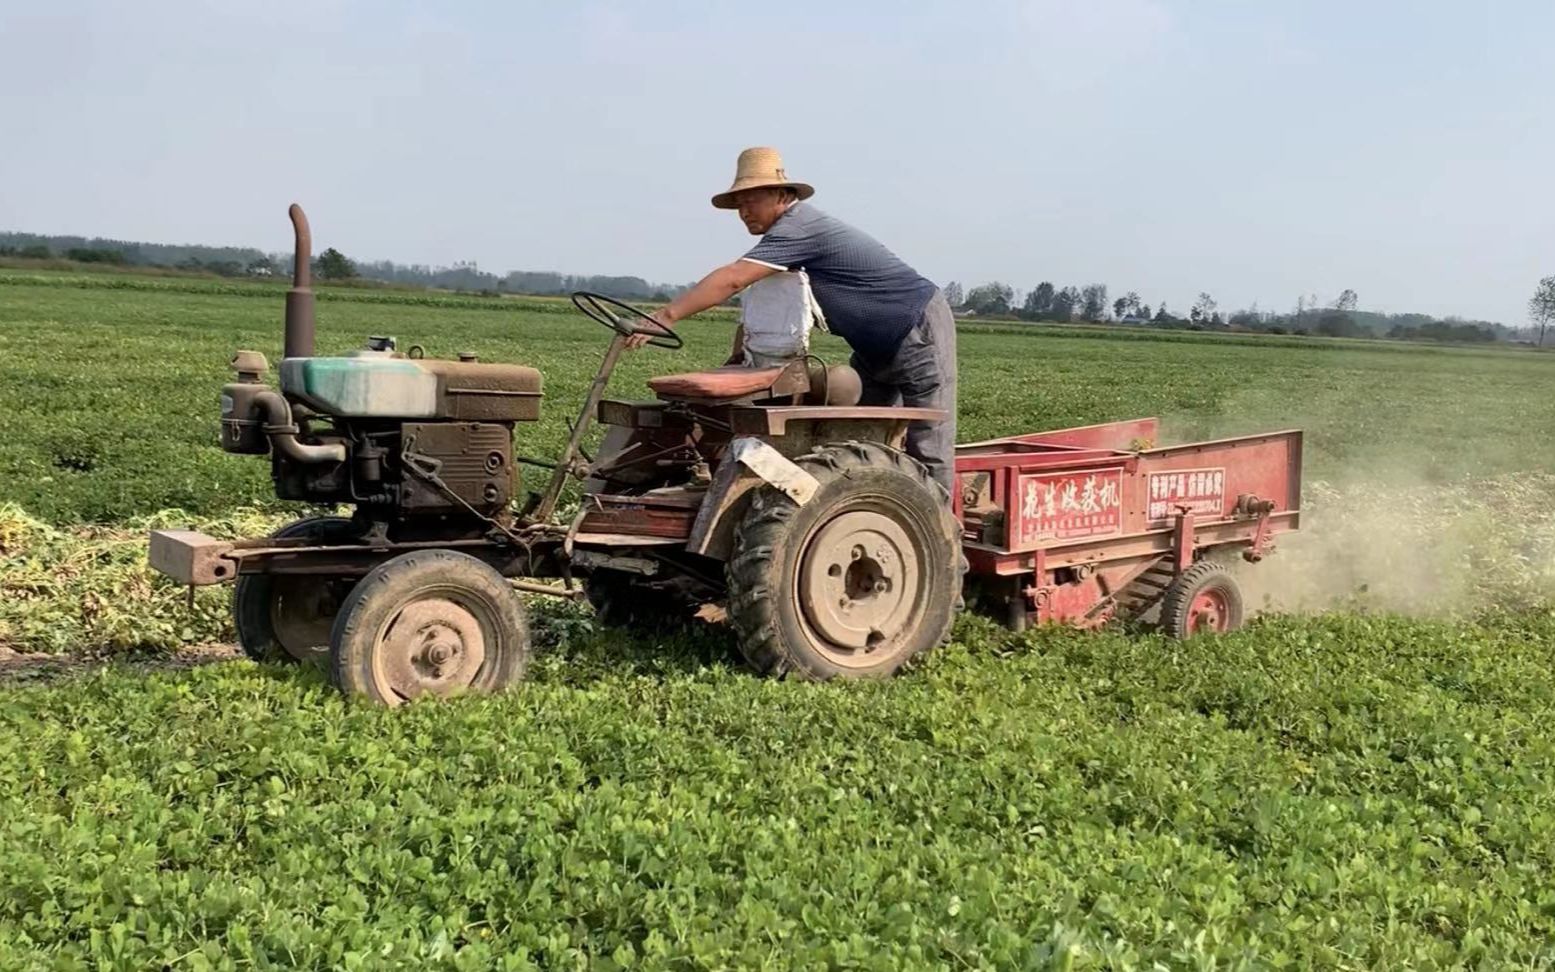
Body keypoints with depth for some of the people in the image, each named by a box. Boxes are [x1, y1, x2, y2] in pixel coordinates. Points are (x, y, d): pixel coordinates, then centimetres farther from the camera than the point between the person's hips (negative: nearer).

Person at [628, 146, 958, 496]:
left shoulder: (800, 227, -25)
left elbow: (732, 280, -34)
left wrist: (665, 316, -36)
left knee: (926, 450, -7)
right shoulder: (790, 233, 5)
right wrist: (739, 353, -3)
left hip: (920, 333, -10)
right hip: (875, 347, 10)